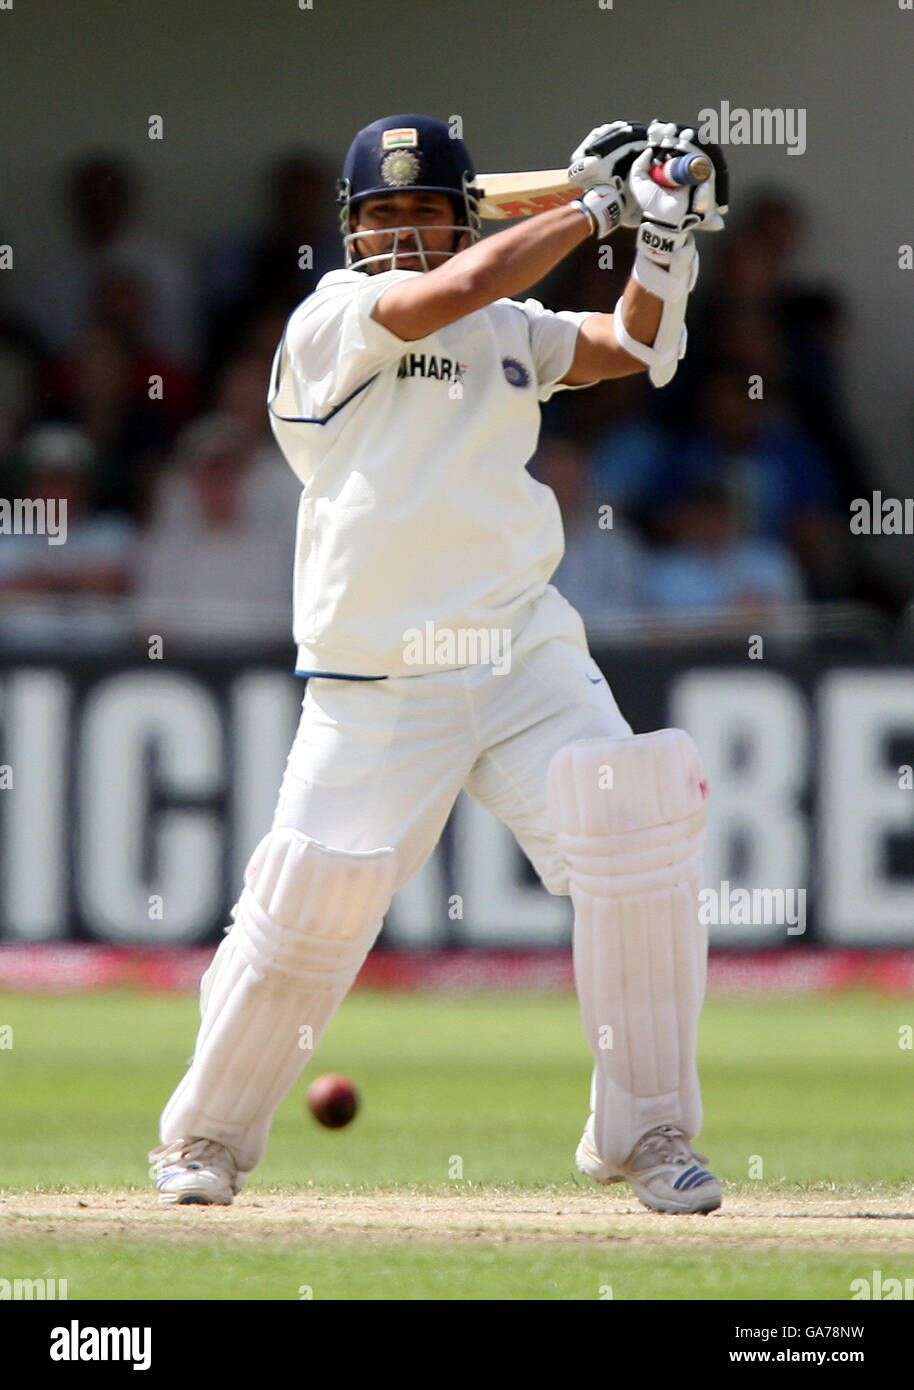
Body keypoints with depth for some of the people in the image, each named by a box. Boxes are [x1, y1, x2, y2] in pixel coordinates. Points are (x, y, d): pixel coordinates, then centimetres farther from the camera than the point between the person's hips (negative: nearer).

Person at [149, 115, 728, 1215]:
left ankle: (643, 1134, -1)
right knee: (309, 913, -8)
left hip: (527, 660, 4)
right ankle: (206, 1138, 15)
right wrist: (594, 207, -16)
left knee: (638, 847, -13)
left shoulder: (512, 332, 14)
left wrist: (665, 241, -7)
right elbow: (447, 296, -20)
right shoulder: (330, 320, -4)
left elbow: (632, 347, 12)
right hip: (375, 688, -4)